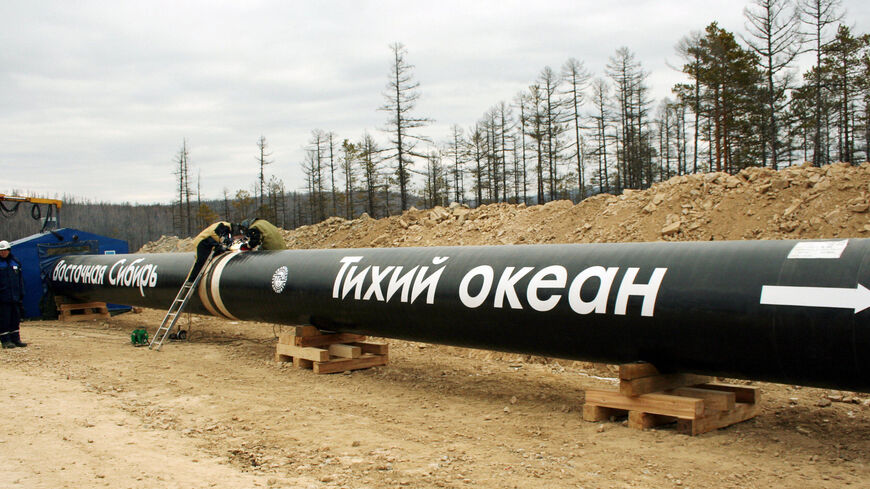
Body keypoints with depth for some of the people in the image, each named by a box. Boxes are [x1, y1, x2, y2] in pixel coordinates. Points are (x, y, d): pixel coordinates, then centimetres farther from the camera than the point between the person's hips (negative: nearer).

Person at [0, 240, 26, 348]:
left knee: (15, 318, 9)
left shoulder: (15, 262, 11)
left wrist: (21, 295, 13)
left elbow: (20, 280, 16)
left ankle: (15, 338, 17)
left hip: (15, 297, 5)